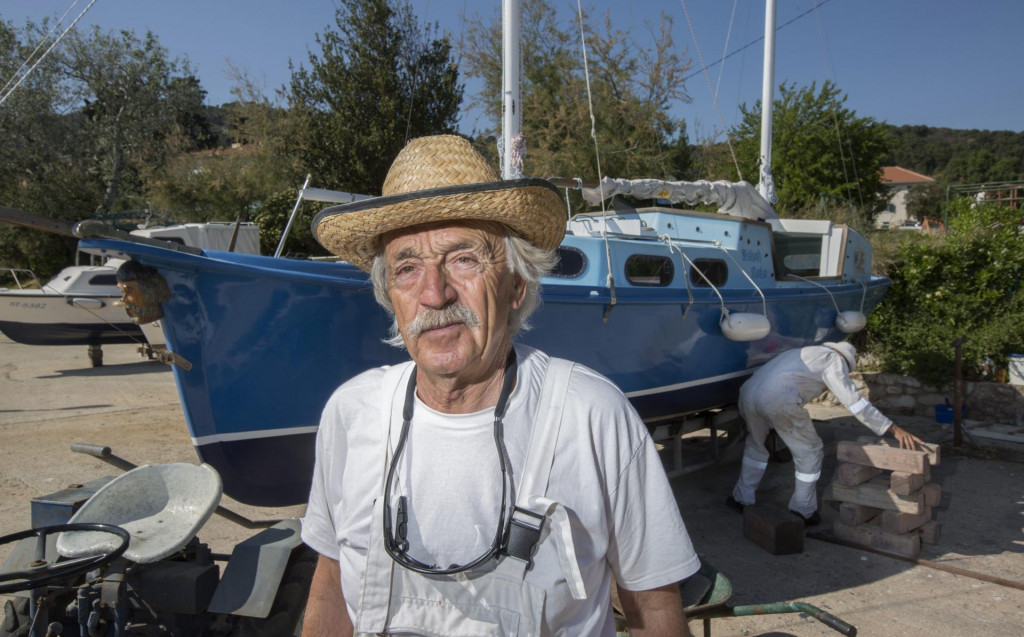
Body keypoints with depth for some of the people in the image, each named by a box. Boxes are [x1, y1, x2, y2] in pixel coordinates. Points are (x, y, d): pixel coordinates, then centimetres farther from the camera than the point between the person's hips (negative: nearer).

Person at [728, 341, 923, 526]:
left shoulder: (802, 356, 39)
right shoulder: (834, 358, 15)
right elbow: (855, 401, 4)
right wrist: (894, 429, 5)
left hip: (748, 393, 7)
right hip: (779, 400, -7)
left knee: (755, 444, 35)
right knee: (810, 452, 16)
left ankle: (742, 498, 39)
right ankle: (802, 511, 27)